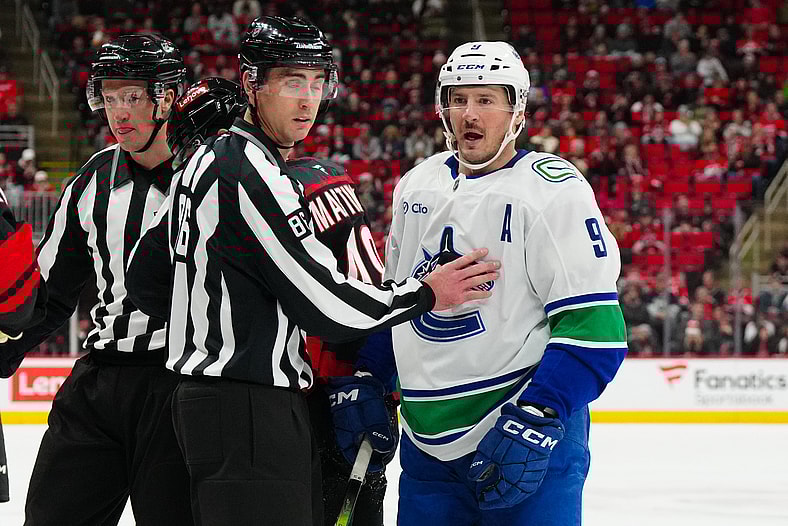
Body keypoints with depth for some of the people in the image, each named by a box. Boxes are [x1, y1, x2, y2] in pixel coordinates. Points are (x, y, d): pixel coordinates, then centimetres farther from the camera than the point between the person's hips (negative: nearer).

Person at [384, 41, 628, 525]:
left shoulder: (554, 190, -10)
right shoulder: (417, 186, 11)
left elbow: (594, 326, -15)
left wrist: (534, 421, -21)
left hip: (531, 433, -6)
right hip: (427, 439, 6)